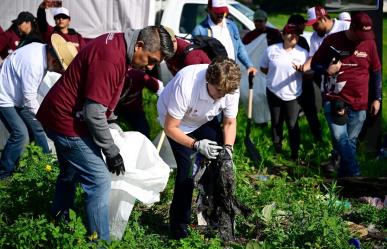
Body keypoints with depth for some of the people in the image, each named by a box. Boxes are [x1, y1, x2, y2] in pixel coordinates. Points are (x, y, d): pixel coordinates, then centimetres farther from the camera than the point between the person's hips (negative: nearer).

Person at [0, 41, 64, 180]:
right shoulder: (34, 64, -35)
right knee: (20, 134, -16)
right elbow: (29, 98, -25)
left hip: (19, 97, 10)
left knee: (36, 126, 11)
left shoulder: (41, 50, -6)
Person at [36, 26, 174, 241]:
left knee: (70, 174, 25)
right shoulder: (110, 59, -29)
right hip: (68, 121, -11)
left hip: (60, 115, 11)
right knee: (99, 181, -10)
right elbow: (94, 113, -28)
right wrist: (112, 152, -19)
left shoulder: (118, 44, 2)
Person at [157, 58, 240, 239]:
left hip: (205, 119, 5)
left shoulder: (231, 88, -27)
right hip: (176, 122, -5)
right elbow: (170, 128, -31)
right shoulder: (185, 86, -42)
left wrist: (227, 148, -27)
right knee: (187, 167, -15)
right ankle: (179, 224, -1)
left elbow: (230, 123, -10)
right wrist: (196, 144, -42)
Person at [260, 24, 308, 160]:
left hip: (293, 94, -1)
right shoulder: (271, 50, -3)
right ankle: (277, 151, 27)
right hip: (274, 93, 1)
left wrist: (300, 69, -23)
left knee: (292, 125, 1)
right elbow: (263, 68, 9)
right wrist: (275, 75, 2)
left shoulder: (303, 53, -4)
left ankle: (295, 154, 10)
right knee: (276, 123, 13)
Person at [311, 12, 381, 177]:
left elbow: (376, 72, 12)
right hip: (334, 100, -2)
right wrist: (327, 70, -15)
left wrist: (377, 98, 11)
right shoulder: (332, 41, -4)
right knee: (340, 138, -16)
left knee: (350, 141, 7)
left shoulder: (369, 43, 1)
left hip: (359, 103, 2)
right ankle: (355, 176, -16)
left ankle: (344, 177, 16)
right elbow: (314, 64, 6)